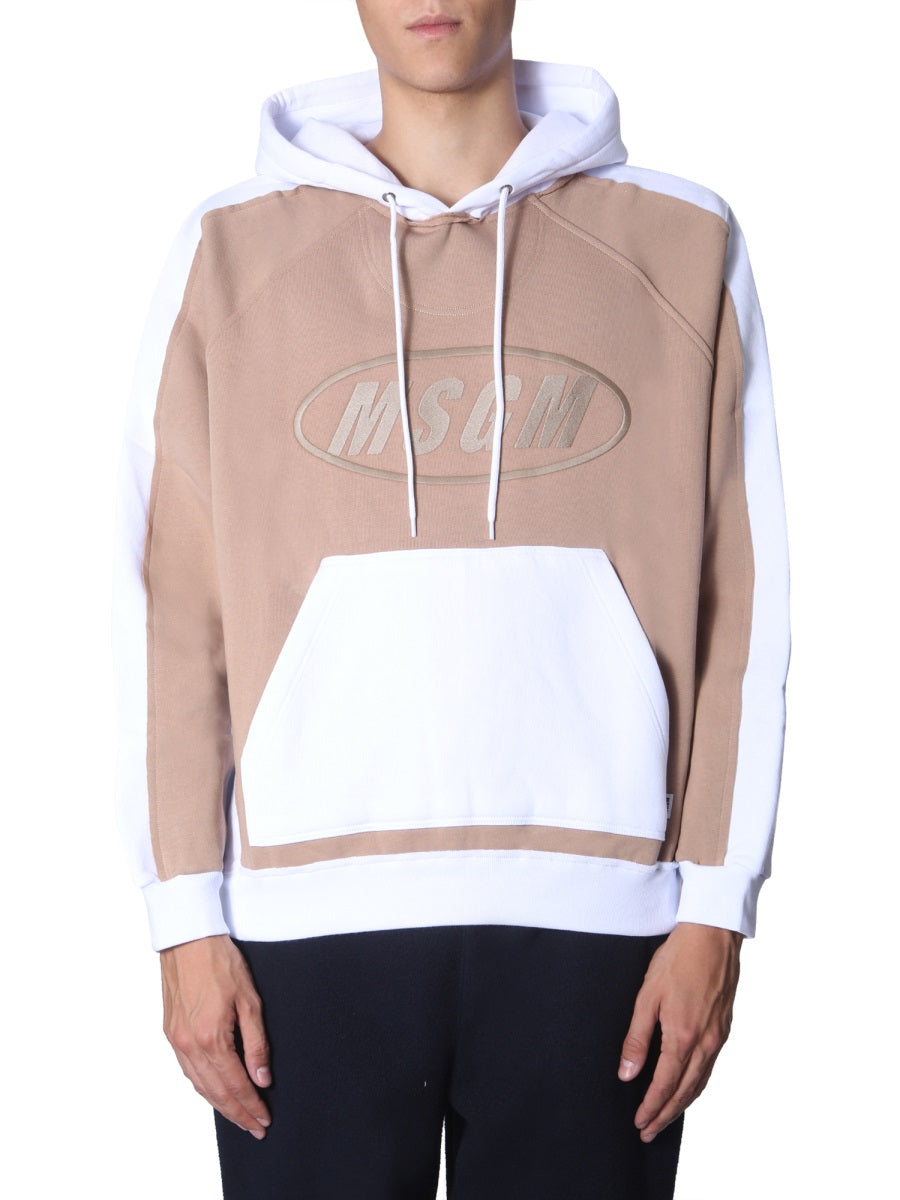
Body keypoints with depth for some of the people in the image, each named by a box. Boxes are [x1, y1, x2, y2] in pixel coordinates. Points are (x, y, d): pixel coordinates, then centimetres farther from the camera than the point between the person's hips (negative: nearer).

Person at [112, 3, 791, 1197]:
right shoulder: (229, 253, 6)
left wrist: (716, 908, -1)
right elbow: (173, 608, 3)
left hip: (592, 917, 0)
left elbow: (738, 609, 3)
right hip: (310, 921, 0)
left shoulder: (683, 248, 5)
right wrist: (187, 919, 0)